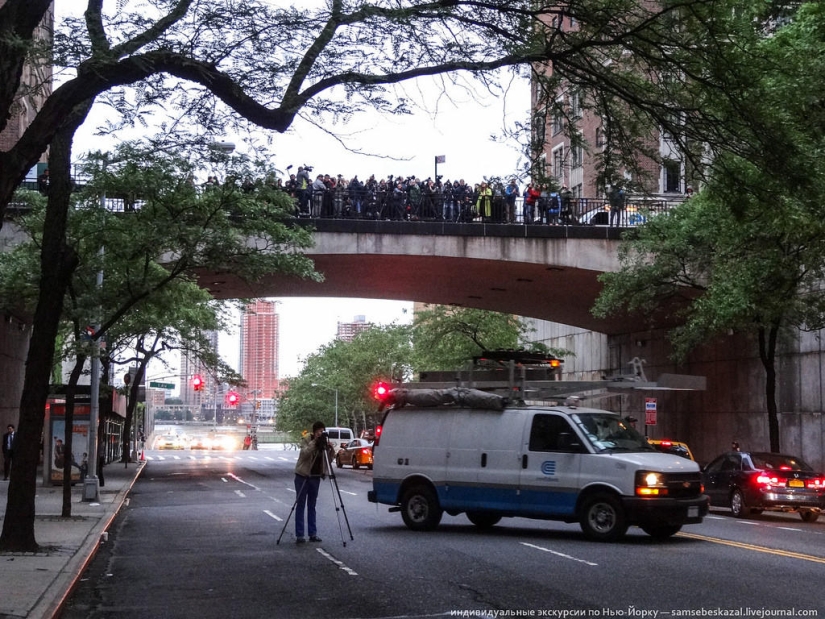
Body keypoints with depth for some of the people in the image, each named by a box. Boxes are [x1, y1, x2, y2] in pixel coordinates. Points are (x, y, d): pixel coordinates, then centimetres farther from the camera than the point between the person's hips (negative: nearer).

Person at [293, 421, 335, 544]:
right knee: (300, 505, -4)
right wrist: (314, 442, -32)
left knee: (312, 505, 8)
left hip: (315, 477, 4)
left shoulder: (324, 441, 2)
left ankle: (313, 533, 10)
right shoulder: (307, 439, -10)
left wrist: (329, 449, -17)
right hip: (302, 476, -4)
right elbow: (304, 453, -26)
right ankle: (299, 535, -4)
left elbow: (329, 459, 0)